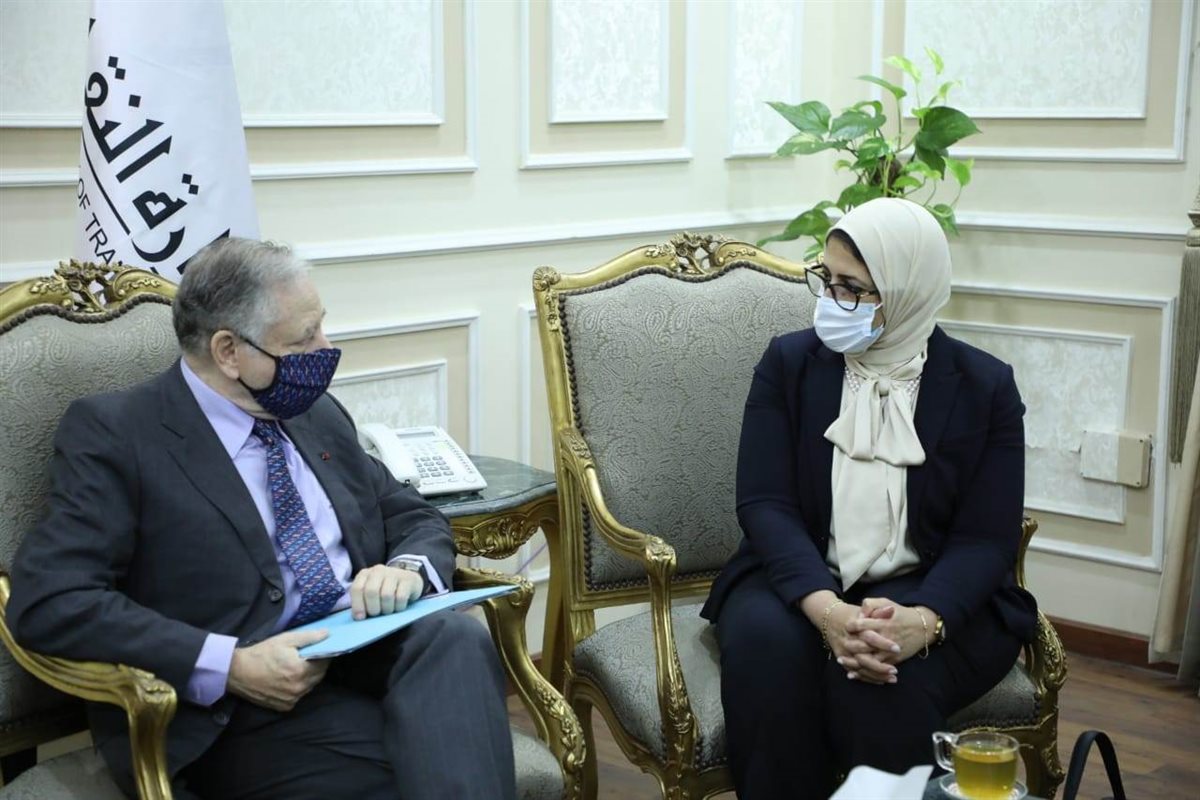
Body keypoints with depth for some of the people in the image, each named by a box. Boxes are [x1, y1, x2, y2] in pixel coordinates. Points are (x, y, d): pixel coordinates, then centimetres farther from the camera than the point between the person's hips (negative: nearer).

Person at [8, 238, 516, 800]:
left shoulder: (319, 415, 15)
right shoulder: (115, 433, -4)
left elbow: (417, 520, 21)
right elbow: (48, 602, -14)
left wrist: (407, 568, -5)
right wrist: (231, 666, -21)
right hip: (241, 716, -7)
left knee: (454, 637, -28)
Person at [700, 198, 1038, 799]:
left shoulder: (985, 387, -1)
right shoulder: (788, 362, 2)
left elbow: (986, 539, -7)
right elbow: (765, 502, -8)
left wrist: (922, 620, -29)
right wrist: (825, 609, -28)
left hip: (932, 594, -1)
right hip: (802, 581, 1)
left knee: (884, 679, -34)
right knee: (765, 642, -33)